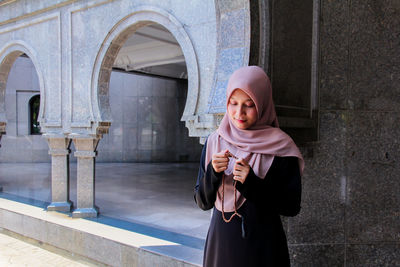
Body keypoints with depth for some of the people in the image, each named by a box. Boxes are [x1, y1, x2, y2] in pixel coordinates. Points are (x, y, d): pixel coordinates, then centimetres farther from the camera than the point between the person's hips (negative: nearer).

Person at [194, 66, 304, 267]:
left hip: (263, 245, -2)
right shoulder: (214, 142, -3)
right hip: (221, 240, 3)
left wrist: (252, 184, -23)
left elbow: (292, 207, -11)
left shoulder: (280, 147, -12)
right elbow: (203, 202, -1)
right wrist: (213, 173, -19)